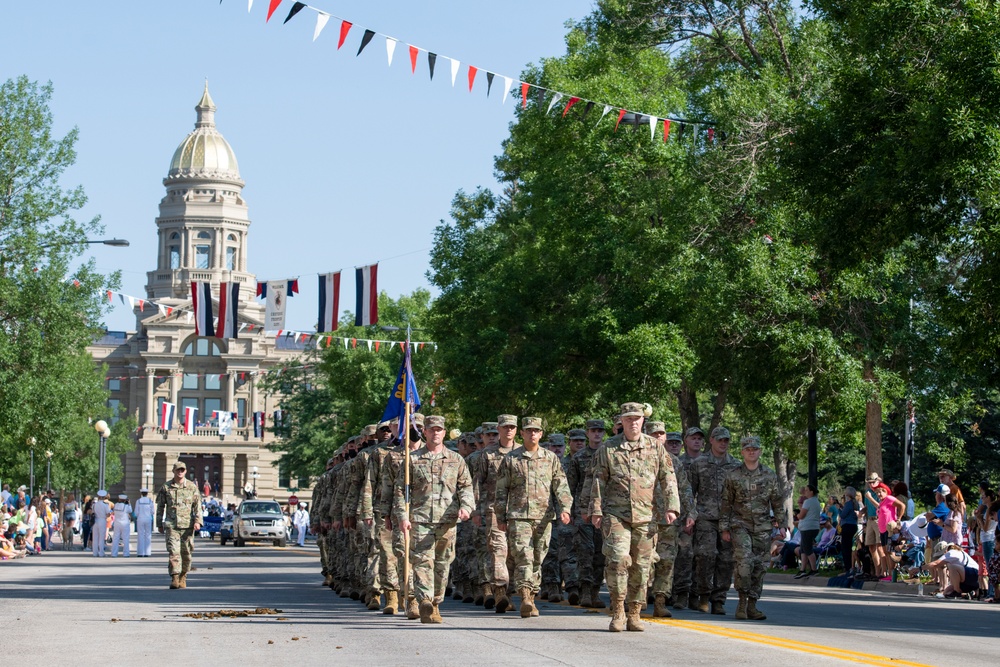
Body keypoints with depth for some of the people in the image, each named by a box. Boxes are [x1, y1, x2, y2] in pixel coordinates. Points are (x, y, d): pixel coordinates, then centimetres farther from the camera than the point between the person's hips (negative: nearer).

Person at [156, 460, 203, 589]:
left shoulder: (192, 487, 7)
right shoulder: (166, 487, 7)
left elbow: (197, 505, 3)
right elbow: (160, 506, 13)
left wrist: (197, 521, -10)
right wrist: (159, 524, 12)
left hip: (187, 525, 1)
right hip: (171, 525, -1)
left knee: (186, 553, 5)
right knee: (173, 551, -13)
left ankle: (183, 578, 19)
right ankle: (174, 578, -16)